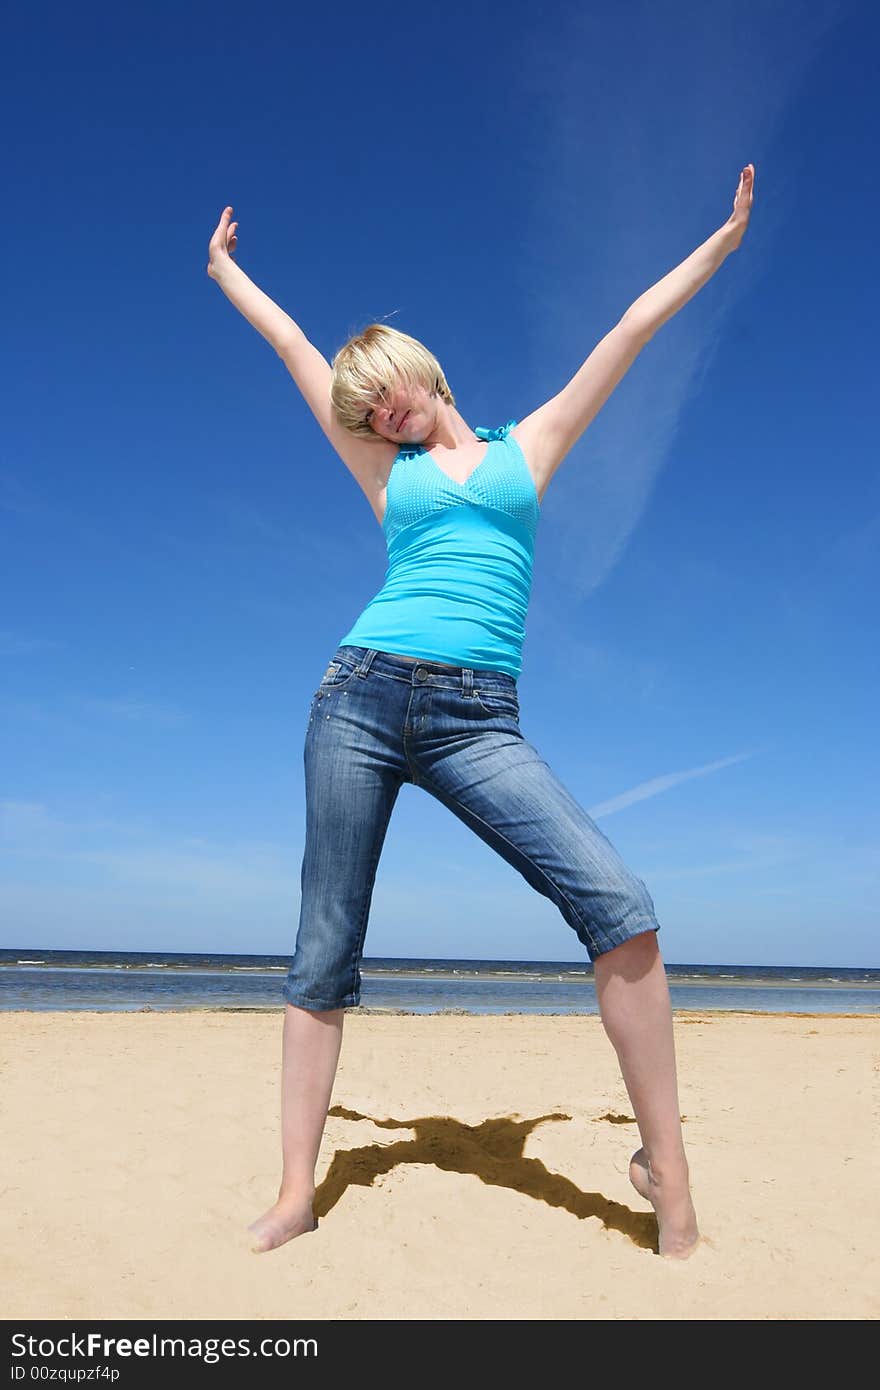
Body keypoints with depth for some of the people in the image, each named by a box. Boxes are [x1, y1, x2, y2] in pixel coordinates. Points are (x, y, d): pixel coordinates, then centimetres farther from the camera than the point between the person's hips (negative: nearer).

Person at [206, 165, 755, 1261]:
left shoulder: (526, 448, 19)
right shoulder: (386, 471, 19)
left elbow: (631, 329, 25)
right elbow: (295, 347, 31)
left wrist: (724, 239, 33)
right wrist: (224, 270, 43)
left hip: (476, 720, -1)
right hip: (363, 695, 2)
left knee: (619, 903, -18)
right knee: (325, 953, 0)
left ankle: (667, 1172, -5)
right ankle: (295, 1194, 12)